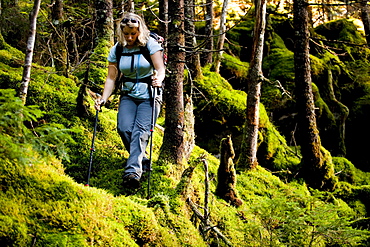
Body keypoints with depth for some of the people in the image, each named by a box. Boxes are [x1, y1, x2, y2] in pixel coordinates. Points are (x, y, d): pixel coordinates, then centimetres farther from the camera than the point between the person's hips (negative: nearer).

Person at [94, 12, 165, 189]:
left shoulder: (150, 45, -7)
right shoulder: (117, 50, 2)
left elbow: (160, 70, -13)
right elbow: (111, 78, 4)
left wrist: (158, 79, -36)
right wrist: (103, 99, -9)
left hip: (149, 95, -3)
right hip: (128, 95, 4)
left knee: (141, 130, -21)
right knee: (124, 128, -18)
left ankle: (133, 171, -34)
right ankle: (141, 159, 4)